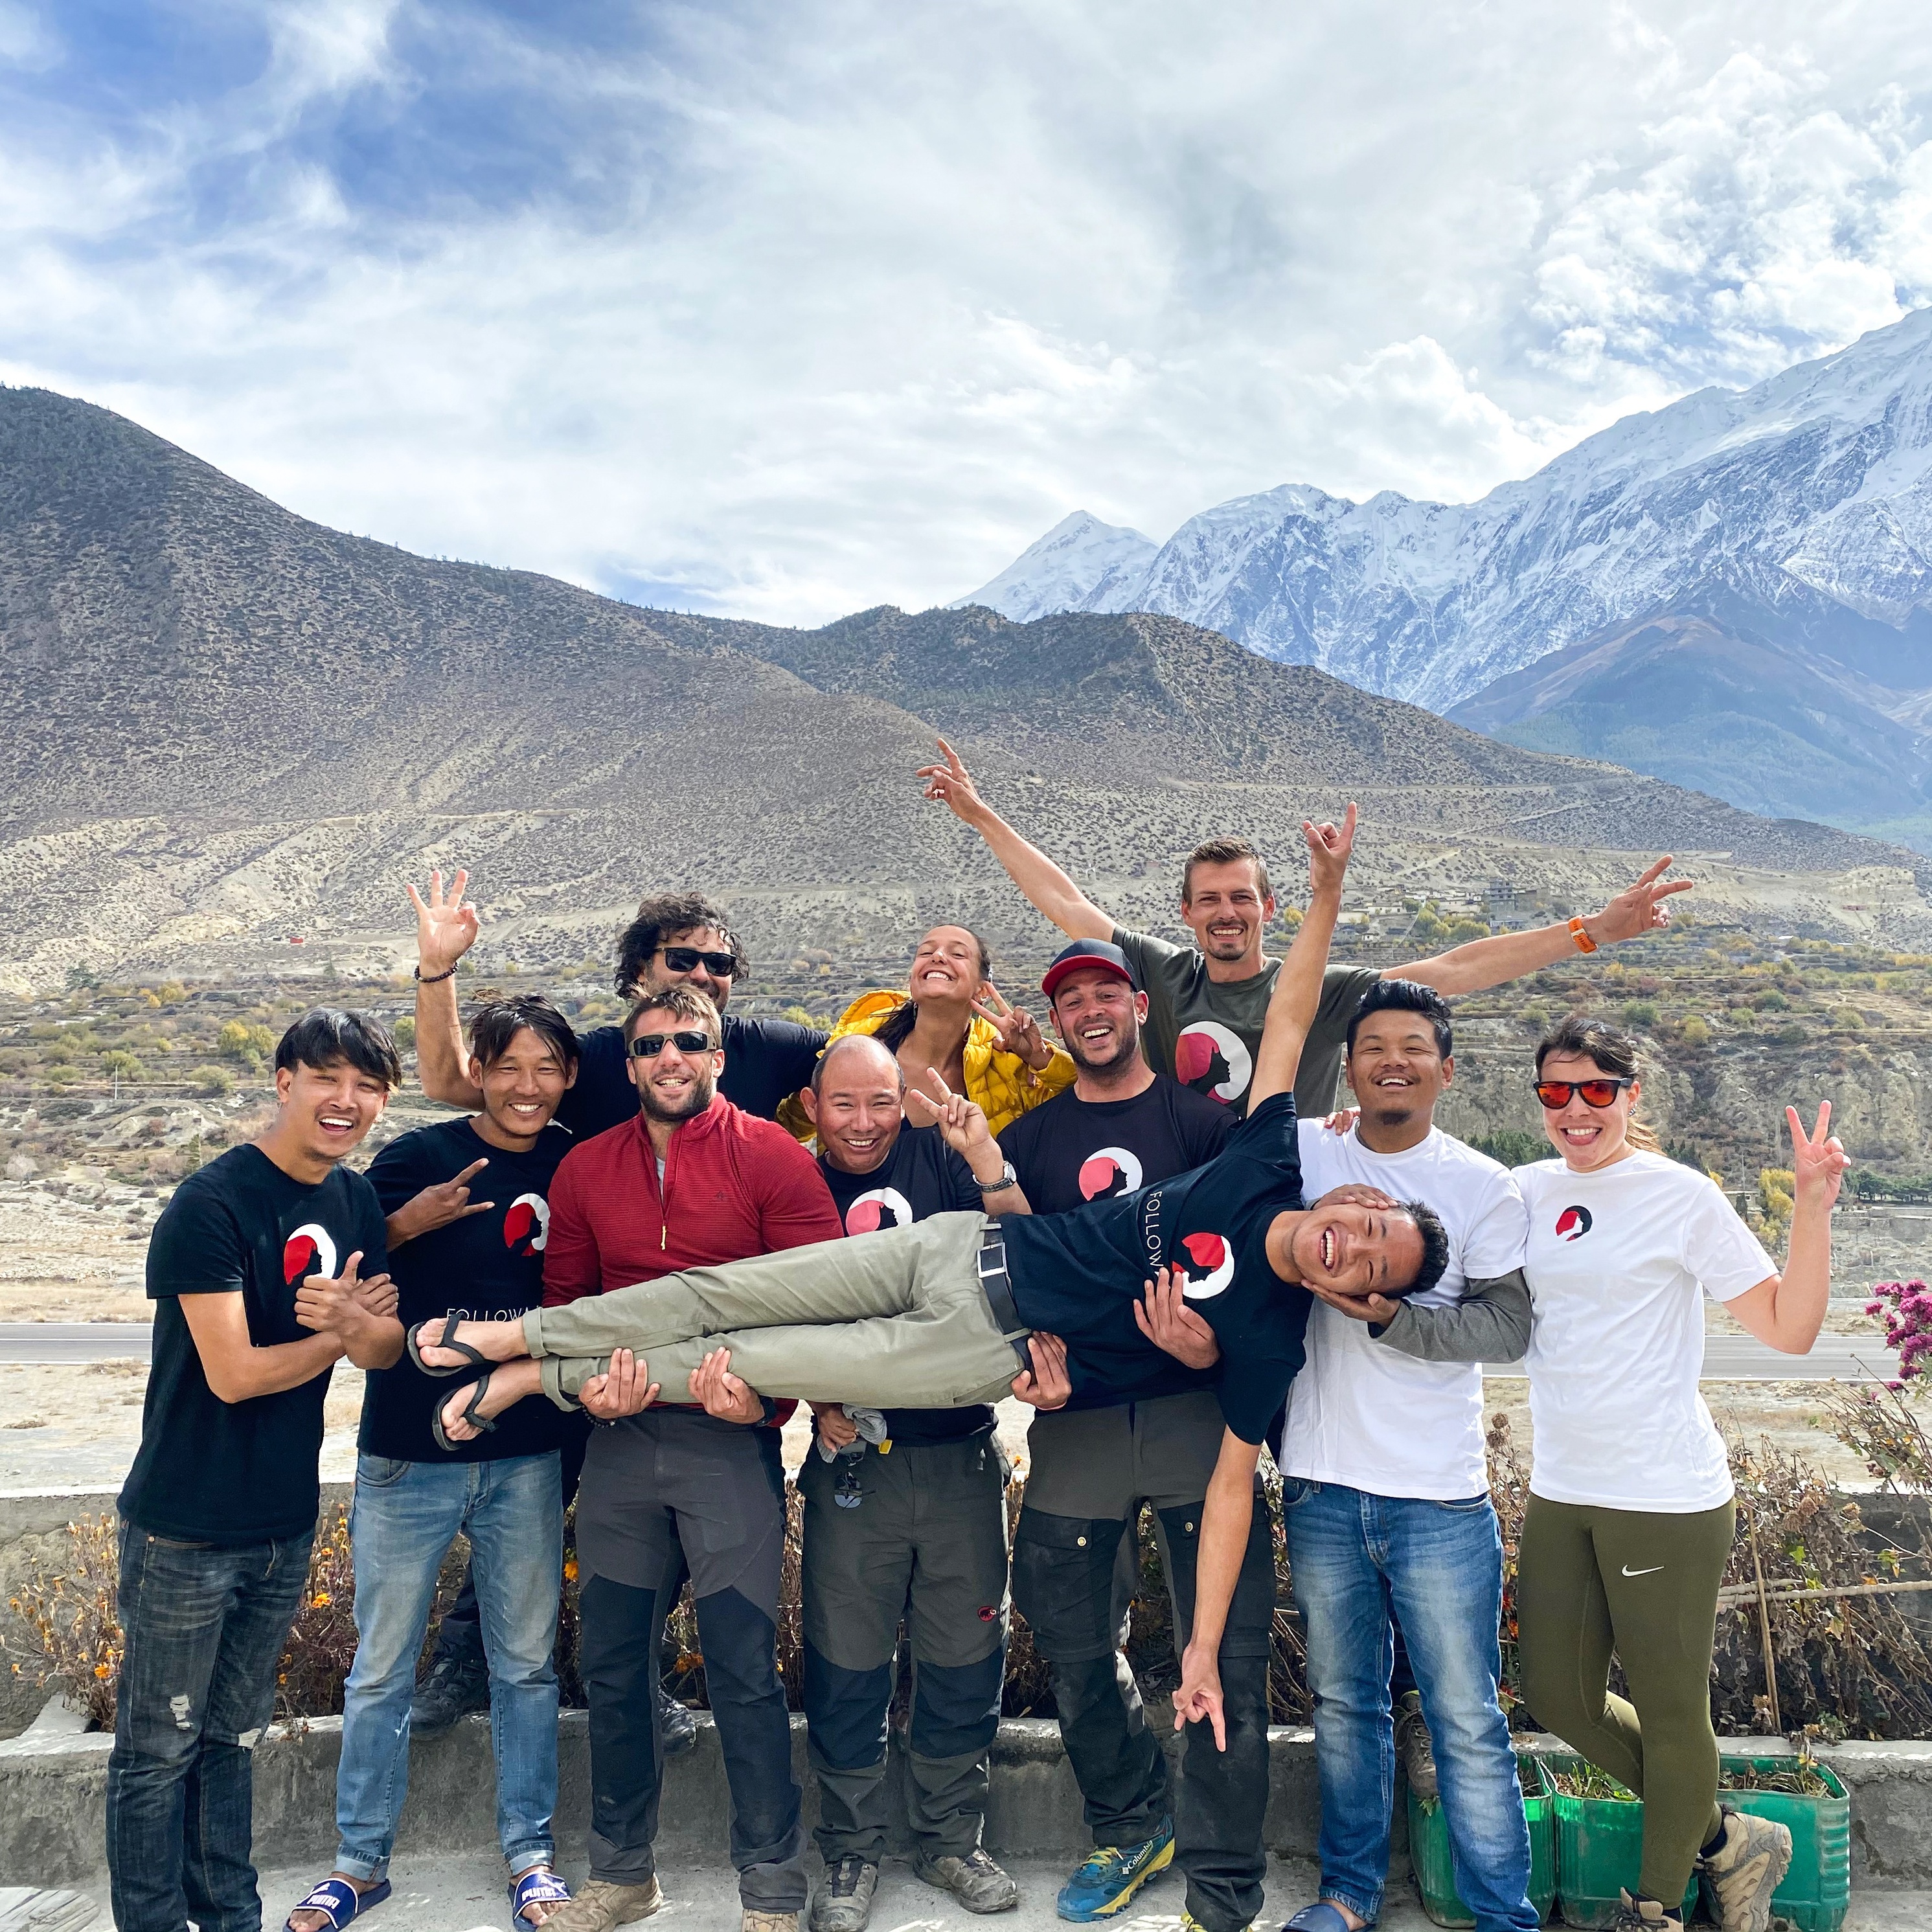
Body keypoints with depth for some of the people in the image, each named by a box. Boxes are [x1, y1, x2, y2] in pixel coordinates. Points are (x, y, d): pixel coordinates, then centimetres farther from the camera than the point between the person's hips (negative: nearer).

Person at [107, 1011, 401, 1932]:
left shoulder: (356, 1200, 2)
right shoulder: (213, 1203, -19)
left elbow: (381, 1350, 0)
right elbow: (234, 1374, -21)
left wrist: (356, 1322, -22)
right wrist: (341, 1331, -9)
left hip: (286, 1524, 6)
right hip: (187, 1530, -6)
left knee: (232, 1734, 20)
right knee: (160, 1747, 9)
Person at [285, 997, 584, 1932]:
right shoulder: (420, 1155, -7)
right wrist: (408, 1222, -23)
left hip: (528, 1456, 2)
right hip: (410, 1453, -2)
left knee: (526, 1663, 11)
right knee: (382, 1669, 10)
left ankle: (530, 1850, 27)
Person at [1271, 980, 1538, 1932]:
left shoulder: (1484, 1186, -1)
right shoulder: (1302, 1155, 3)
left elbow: (1509, 1324, -9)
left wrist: (1391, 1317, -21)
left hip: (1439, 1496, -2)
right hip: (1321, 1485, 2)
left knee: (1467, 1720, 5)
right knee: (1343, 1702, 17)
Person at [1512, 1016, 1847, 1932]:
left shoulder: (1682, 1195, -9)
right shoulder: (1526, 1191, 4)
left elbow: (1789, 1328, -9)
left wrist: (1813, 1209, -22)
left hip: (1667, 1498, -6)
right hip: (1558, 1494, 6)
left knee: (1669, 1711, 8)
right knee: (1561, 1701, 14)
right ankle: (1725, 1840, 35)